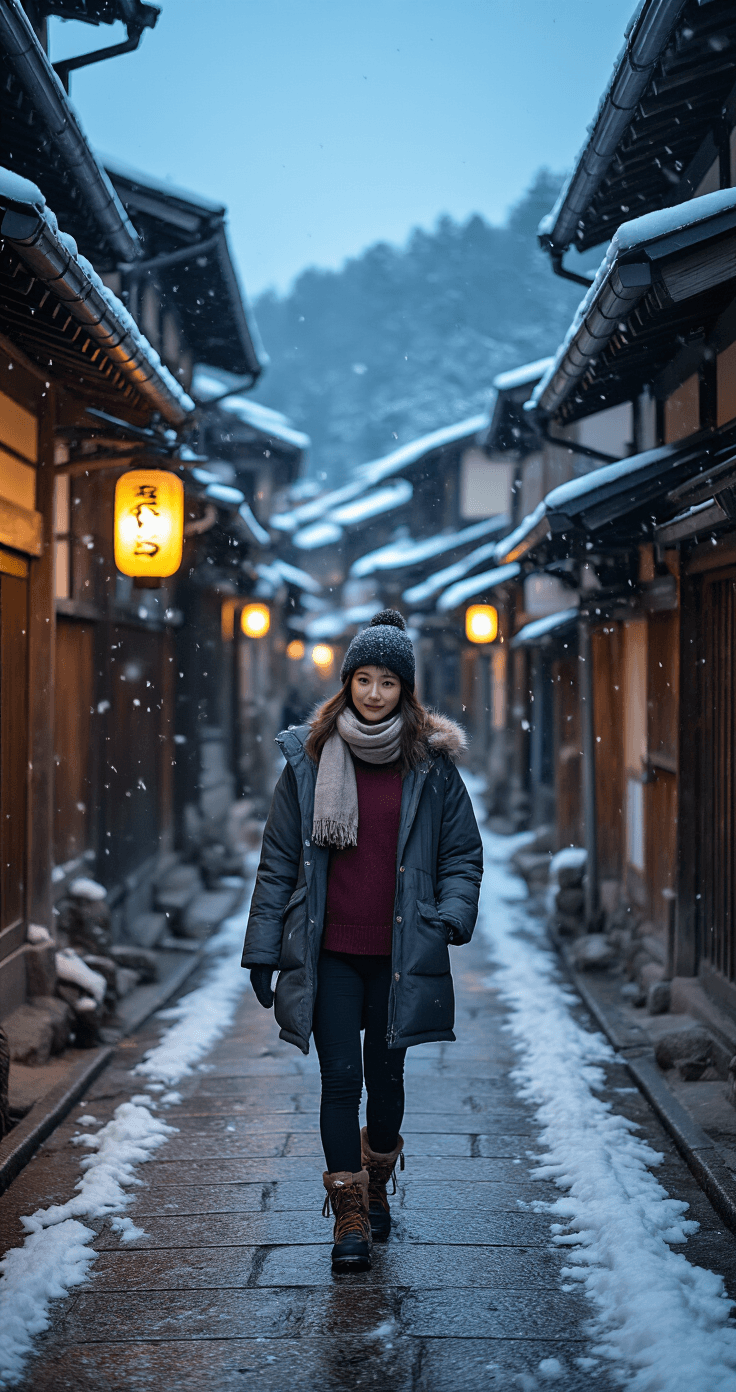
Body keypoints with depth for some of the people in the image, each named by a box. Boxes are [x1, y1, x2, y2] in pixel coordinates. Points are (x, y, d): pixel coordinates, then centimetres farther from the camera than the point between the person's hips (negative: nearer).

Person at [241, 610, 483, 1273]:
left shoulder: (432, 764, 0)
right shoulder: (309, 759, 1)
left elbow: (463, 853, 7)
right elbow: (279, 862, 3)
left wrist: (451, 916, -10)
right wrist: (263, 950, 0)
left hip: (398, 953, 1)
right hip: (330, 953, 0)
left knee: (386, 1075, 12)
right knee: (341, 1079, -3)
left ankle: (376, 1188, 36)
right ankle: (349, 1219, 6)